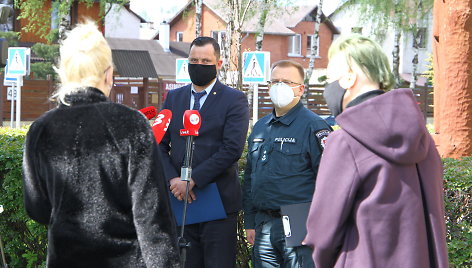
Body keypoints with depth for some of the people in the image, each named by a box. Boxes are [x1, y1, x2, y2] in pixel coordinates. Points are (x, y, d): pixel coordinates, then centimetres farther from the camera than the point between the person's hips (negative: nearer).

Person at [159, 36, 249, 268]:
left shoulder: (234, 100, -1)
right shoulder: (173, 98, 14)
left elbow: (232, 149, -13)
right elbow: (160, 145, 9)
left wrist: (192, 180, -16)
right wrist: (172, 179, -8)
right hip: (180, 201, 4)